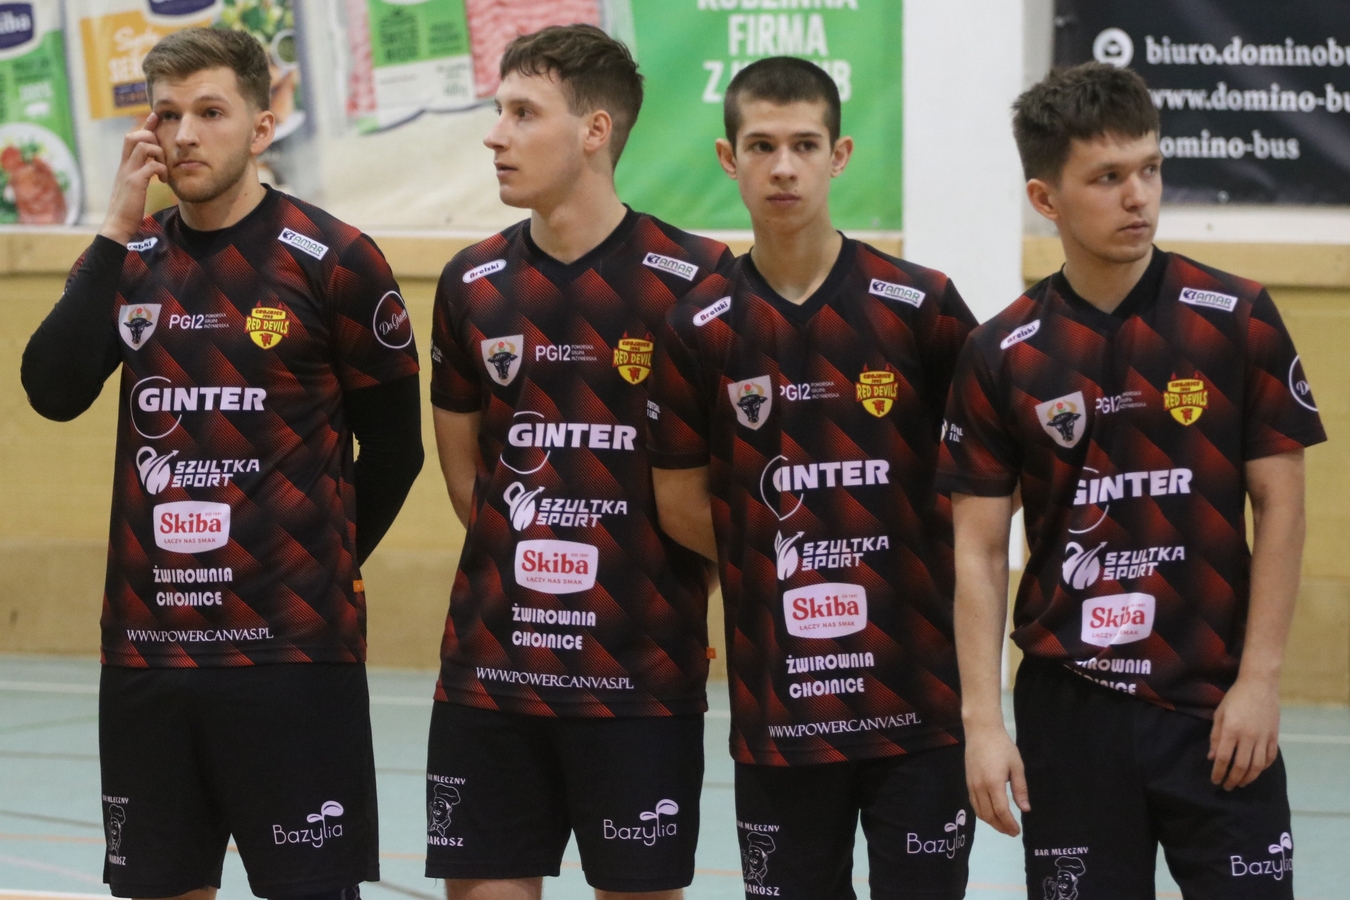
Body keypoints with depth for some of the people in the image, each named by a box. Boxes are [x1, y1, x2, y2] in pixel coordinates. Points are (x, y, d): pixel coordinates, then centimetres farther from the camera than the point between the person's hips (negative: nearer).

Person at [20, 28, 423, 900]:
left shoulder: (333, 261, -6)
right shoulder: (127, 259, 8)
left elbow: (393, 450, 1)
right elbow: (54, 392, -7)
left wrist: (319, 567, 7)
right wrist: (118, 230, -10)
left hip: (294, 652, -4)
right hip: (145, 650, 5)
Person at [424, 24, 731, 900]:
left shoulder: (694, 279, -8)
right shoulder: (475, 284, 6)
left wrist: (665, 588, 0)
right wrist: (528, 559, 8)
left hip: (641, 675, -4)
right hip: (491, 665, 4)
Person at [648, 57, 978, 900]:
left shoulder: (921, 307, -4)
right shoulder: (700, 330, 1)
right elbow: (682, 504, 6)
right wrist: (787, 565, 0)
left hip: (918, 694, -1)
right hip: (780, 698, 2)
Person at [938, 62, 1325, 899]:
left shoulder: (1237, 320, -3)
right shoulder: (1001, 356, 0)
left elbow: (1280, 505, 0)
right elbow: (979, 550, 2)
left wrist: (1260, 680, -6)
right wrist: (984, 722, -5)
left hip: (1217, 707, -1)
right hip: (1070, 707, 1)